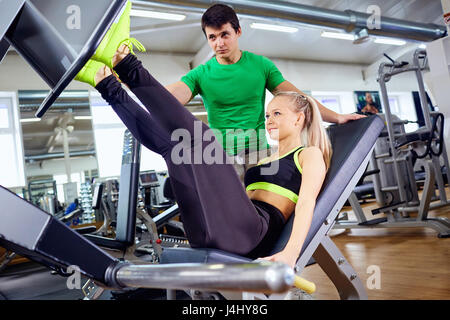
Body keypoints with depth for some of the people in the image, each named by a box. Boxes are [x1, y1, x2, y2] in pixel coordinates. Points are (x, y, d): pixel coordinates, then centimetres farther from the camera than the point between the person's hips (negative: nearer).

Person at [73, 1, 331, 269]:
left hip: (249, 234, -7)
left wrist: (291, 254, -24)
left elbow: (307, 202, -8)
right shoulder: (265, 160, 32)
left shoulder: (310, 155, 10)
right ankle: (109, 86, 0)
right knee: (168, 143, 8)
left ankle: (129, 67, -17)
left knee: (201, 136, -21)